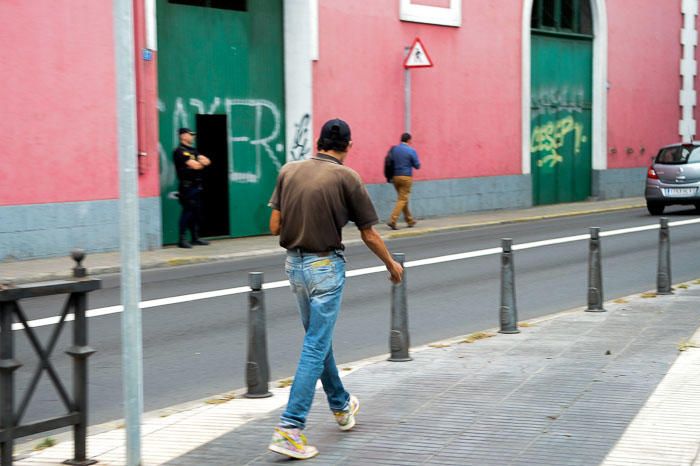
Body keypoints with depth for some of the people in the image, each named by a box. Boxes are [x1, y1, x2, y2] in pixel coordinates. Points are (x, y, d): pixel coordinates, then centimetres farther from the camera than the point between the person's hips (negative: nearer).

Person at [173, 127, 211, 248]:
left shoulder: (193, 151, 20)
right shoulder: (179, 152, -9)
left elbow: (207, 161, 11)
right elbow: (195, 166, -16)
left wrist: (199, 162, -10)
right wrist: (201, 163, 6)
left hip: (196, 186, 9)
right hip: (187, 187, -9)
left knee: (197, 212, 10)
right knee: (187, 211, -10)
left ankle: (195, 237, 16)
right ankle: (182, 239, -8)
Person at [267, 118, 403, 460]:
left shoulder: (288, 171, 2)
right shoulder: (347, 178, -10)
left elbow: (275, 226, 2)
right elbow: (368, 234, -5)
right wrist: (392, 265, 11)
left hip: (294, 264, 6)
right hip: (325, 268, -6)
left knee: (318, 339, 22)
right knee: (315, 348, -3)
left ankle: (341, 406, 40)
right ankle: (289, 429, -9)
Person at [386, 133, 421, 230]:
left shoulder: (393, 149, 4)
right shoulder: (411, 151, -9)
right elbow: (417, 166, -4)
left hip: (395, 177, 6)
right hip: (406, 177, -6)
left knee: (403, 199, 17)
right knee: (402, 200, -3)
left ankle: (410, 221, 27)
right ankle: (392, 221, -16)